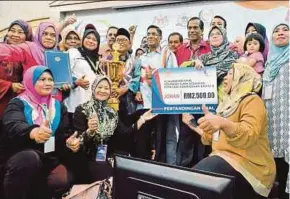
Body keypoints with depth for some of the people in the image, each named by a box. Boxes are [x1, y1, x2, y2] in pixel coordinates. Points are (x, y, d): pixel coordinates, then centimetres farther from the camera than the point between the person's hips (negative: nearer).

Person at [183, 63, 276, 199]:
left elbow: (248, 136, -27)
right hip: (224, 159, 8)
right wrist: (195, 127, 18)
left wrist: (223, 123, -43)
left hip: (246, 166, -8)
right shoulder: (228, 103, 21)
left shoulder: (252, 101, -7)